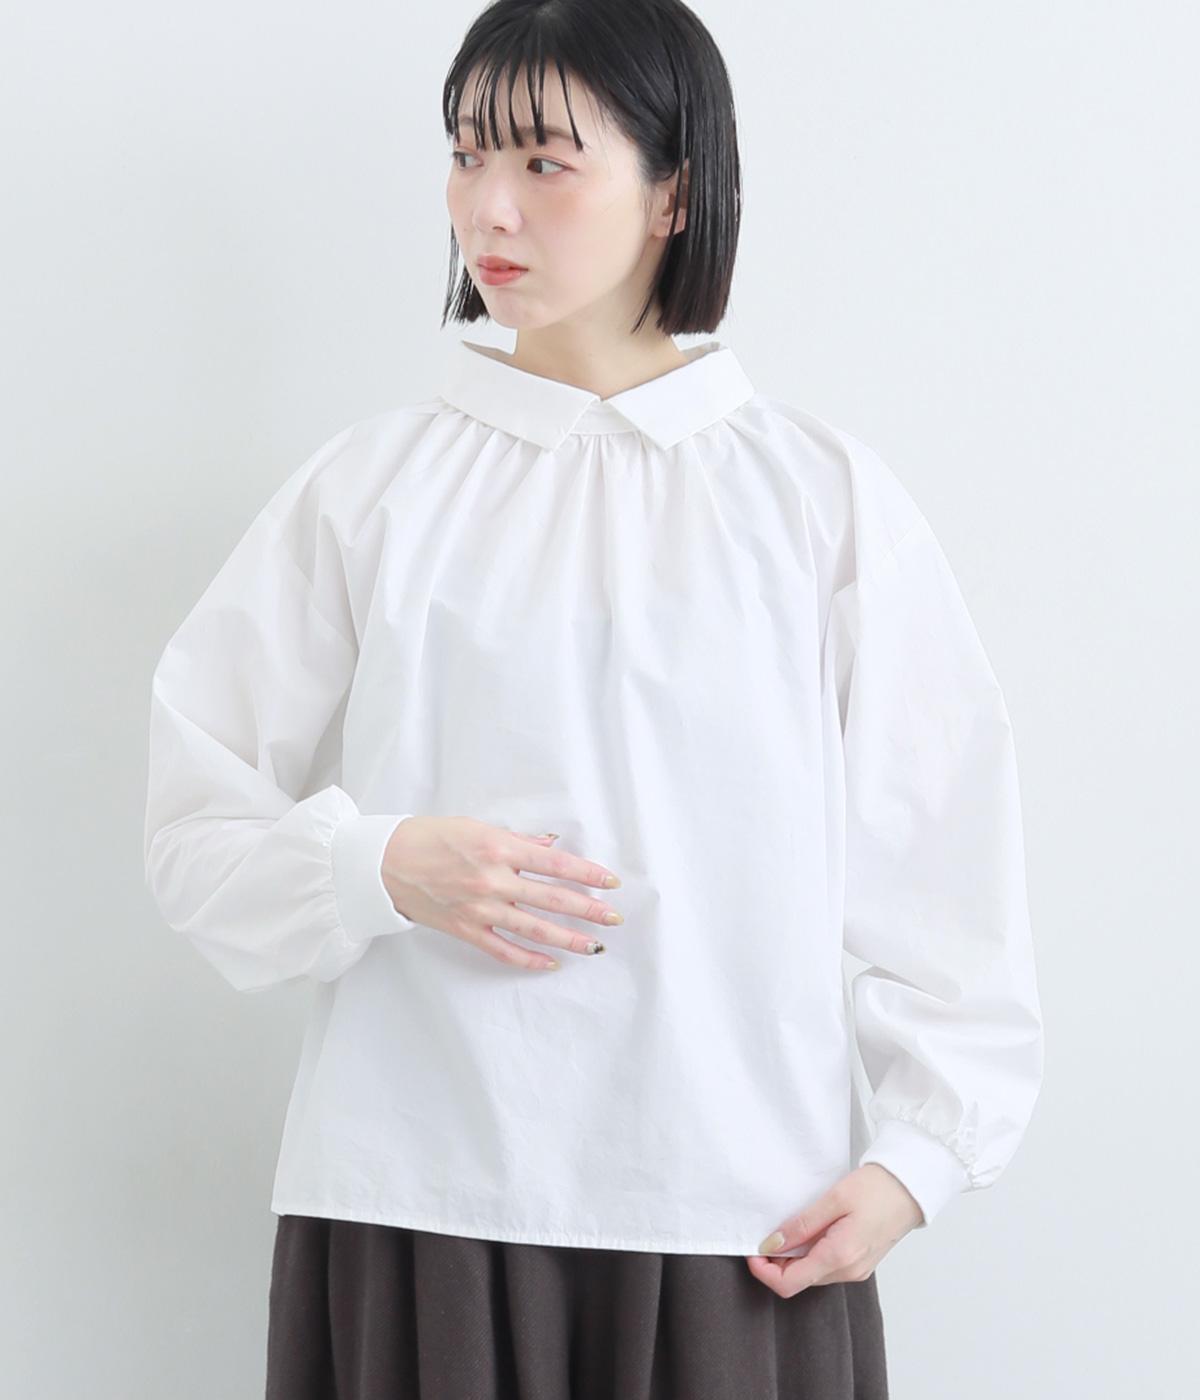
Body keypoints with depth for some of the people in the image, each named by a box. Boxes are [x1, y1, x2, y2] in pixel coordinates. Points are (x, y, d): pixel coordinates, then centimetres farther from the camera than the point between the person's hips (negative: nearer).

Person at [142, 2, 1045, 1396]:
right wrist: (387, 866, -13)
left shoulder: (820, 493, 5)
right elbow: (198, 834, 5)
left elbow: (946, 860, 4)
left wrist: (916, 1151, -5)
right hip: (415, 1210, 1)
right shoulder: (367, 486, 5)